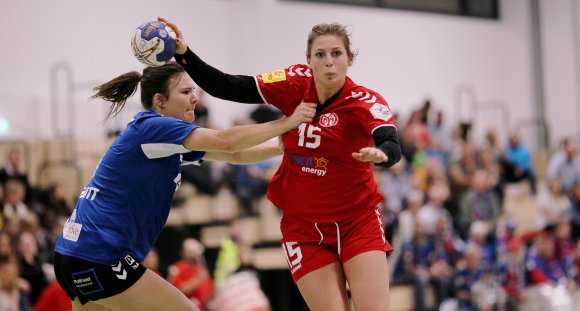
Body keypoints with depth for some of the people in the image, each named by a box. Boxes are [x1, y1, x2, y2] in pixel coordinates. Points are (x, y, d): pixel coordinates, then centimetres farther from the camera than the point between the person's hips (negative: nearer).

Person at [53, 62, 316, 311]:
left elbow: (234, 155, 14)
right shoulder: (151, 126, -14)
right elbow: (225, 142, -22)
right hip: (99, 259, -10)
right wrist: (288, 122, -17)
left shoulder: (172, 140, 14)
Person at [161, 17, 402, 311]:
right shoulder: (296, 83, -8)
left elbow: (393, 148, -36)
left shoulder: (366, 102, -17)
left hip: (358, 220, -2)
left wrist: (380, 154, -58)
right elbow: (226, 87, -5)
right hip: (304, 226, 2)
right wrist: (183, 53, -15)